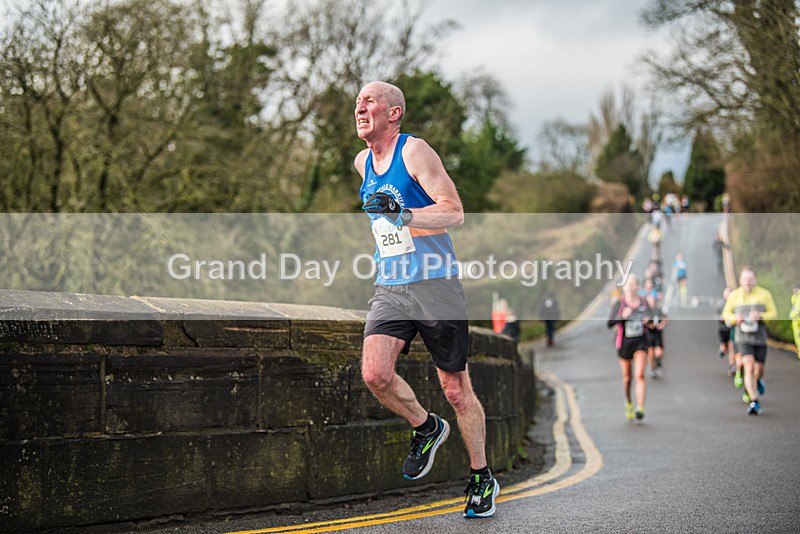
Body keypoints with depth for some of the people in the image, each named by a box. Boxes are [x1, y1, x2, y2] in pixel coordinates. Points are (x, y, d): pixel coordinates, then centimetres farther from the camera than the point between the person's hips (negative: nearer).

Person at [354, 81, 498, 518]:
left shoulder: (415, 151, -9)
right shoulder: (362, 162, 12)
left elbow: (454, 213, -18)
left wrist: (401, 214, -30)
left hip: (436, 285, -5)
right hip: (389, 289, 5)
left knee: (456, 389, 2)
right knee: (375, 374, -16)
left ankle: (482, 479, 18)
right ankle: (425, 427, 13)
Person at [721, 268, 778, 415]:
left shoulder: (764, 295, 2)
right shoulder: (733, 296, 4)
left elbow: (774, 314, 1)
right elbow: (726, 314, 13)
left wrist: (760, 316, -19)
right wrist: (735, 318, -10)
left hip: (760, 338, 1)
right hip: (742, 338, -1)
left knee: (759, 370, 9)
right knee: (749, 367, -20)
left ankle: (758, 381, 48)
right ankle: (754, 401, -22)